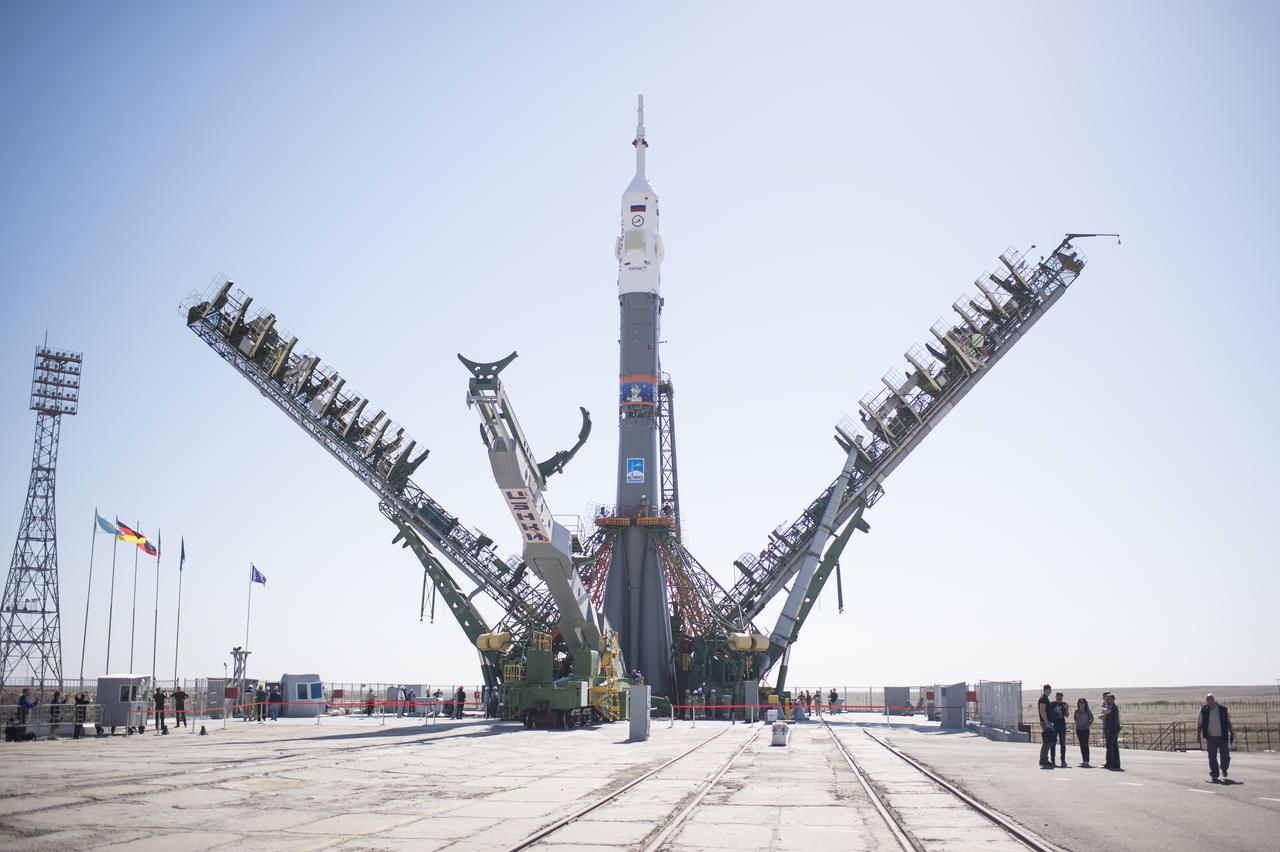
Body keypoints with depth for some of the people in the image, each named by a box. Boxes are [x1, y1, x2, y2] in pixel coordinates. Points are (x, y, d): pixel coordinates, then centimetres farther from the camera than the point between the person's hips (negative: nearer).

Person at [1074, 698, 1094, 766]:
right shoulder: (1076, 711, 5)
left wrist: (1088, 725, 1)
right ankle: (1084, 760, 11)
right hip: (1078, 729, 4)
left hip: (1085, 730, -4)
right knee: (1081, 745, 6)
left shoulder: (1087, 711, -3)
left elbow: (1092, 719, 6)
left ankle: (1086, 761, -10)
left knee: (1085, 744, -10)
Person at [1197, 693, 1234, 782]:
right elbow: (1200, 724, 5)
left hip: (1223, 737, 1)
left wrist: (1231, 732, 6)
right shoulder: (1203, 711, -2)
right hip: (1211, 738, -1)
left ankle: (1224, 769, 35)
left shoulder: (1223, 709, -1)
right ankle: (1214, 775, 7)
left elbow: (1228, 722, 10)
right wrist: (1198, 735, 1)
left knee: (1225, 756, 5)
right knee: (1212, 757, -2)